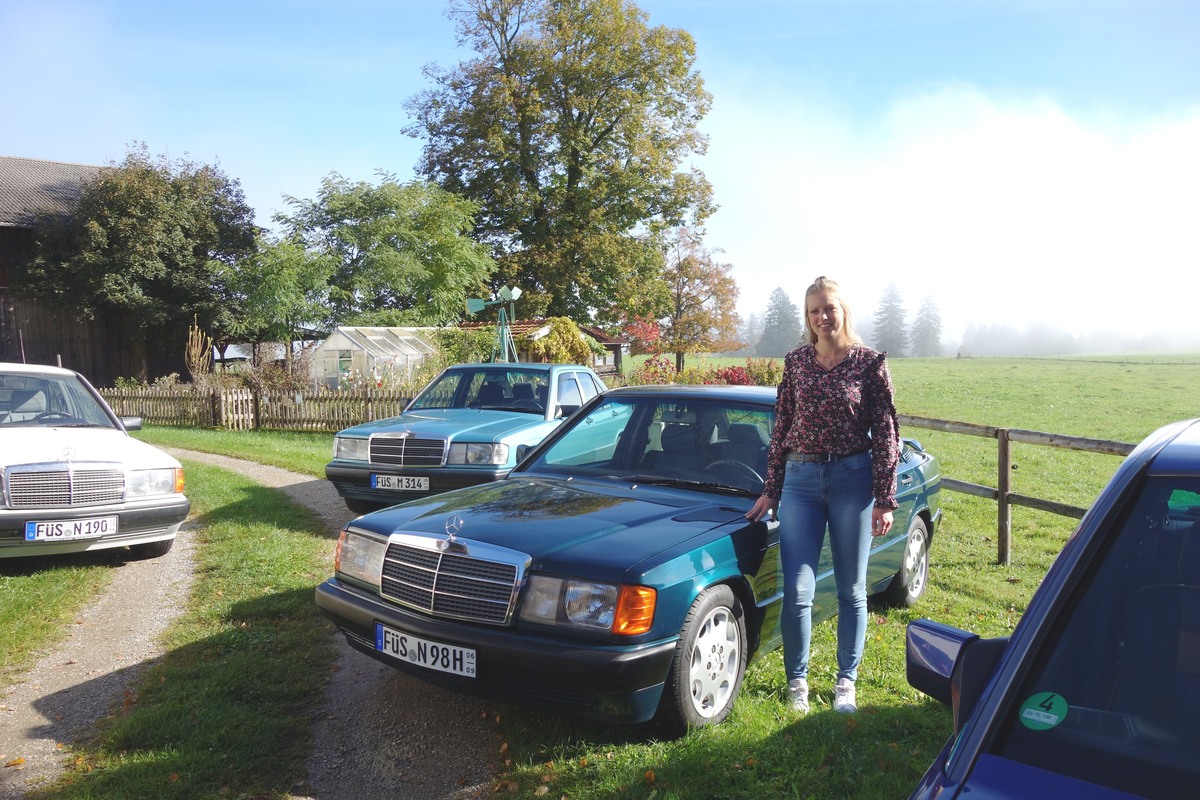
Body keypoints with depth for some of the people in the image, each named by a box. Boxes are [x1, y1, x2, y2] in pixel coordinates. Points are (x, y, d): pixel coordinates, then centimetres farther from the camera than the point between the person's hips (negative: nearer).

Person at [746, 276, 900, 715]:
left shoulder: (870, 362, -1)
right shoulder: (796, 361, 6)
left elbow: (886, 432, -1)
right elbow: (781, 428, 9)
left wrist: (884, 499, -4)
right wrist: (770, 491, 8)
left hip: (852, 479, -1)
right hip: (801, 479, 2)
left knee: (852, 591, 10)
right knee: (797, 592, 1)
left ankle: (846, 682, 27)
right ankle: (797, 682, 19)